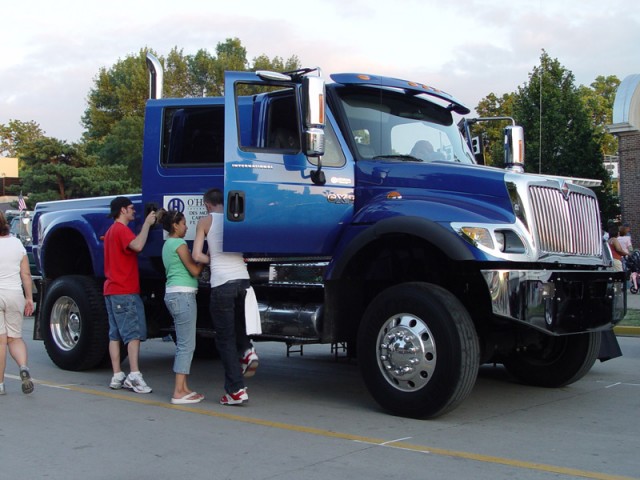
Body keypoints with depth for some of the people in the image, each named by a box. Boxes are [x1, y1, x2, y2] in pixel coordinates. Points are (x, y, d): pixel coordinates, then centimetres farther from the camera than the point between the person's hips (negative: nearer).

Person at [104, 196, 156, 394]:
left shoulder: (111, 231, 22)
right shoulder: (122, 229, -11)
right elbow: (138, 245, -29)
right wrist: (147, 223, -17)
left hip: (111, 290, 10)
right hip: (126, 292, -10)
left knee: (115, 334, 7)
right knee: (134, 333, -12)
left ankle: (117, 377, 8)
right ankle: (134, 376, -18)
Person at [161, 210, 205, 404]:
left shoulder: (167, 244, 19)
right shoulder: (179, 243, -10)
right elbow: (194, 271, -12)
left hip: (173, 294, 10)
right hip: (183, 295, -10)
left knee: (183, 344, 12)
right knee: (186, 345, -9)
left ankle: (183, 389, 14)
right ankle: (179, 393, -10)